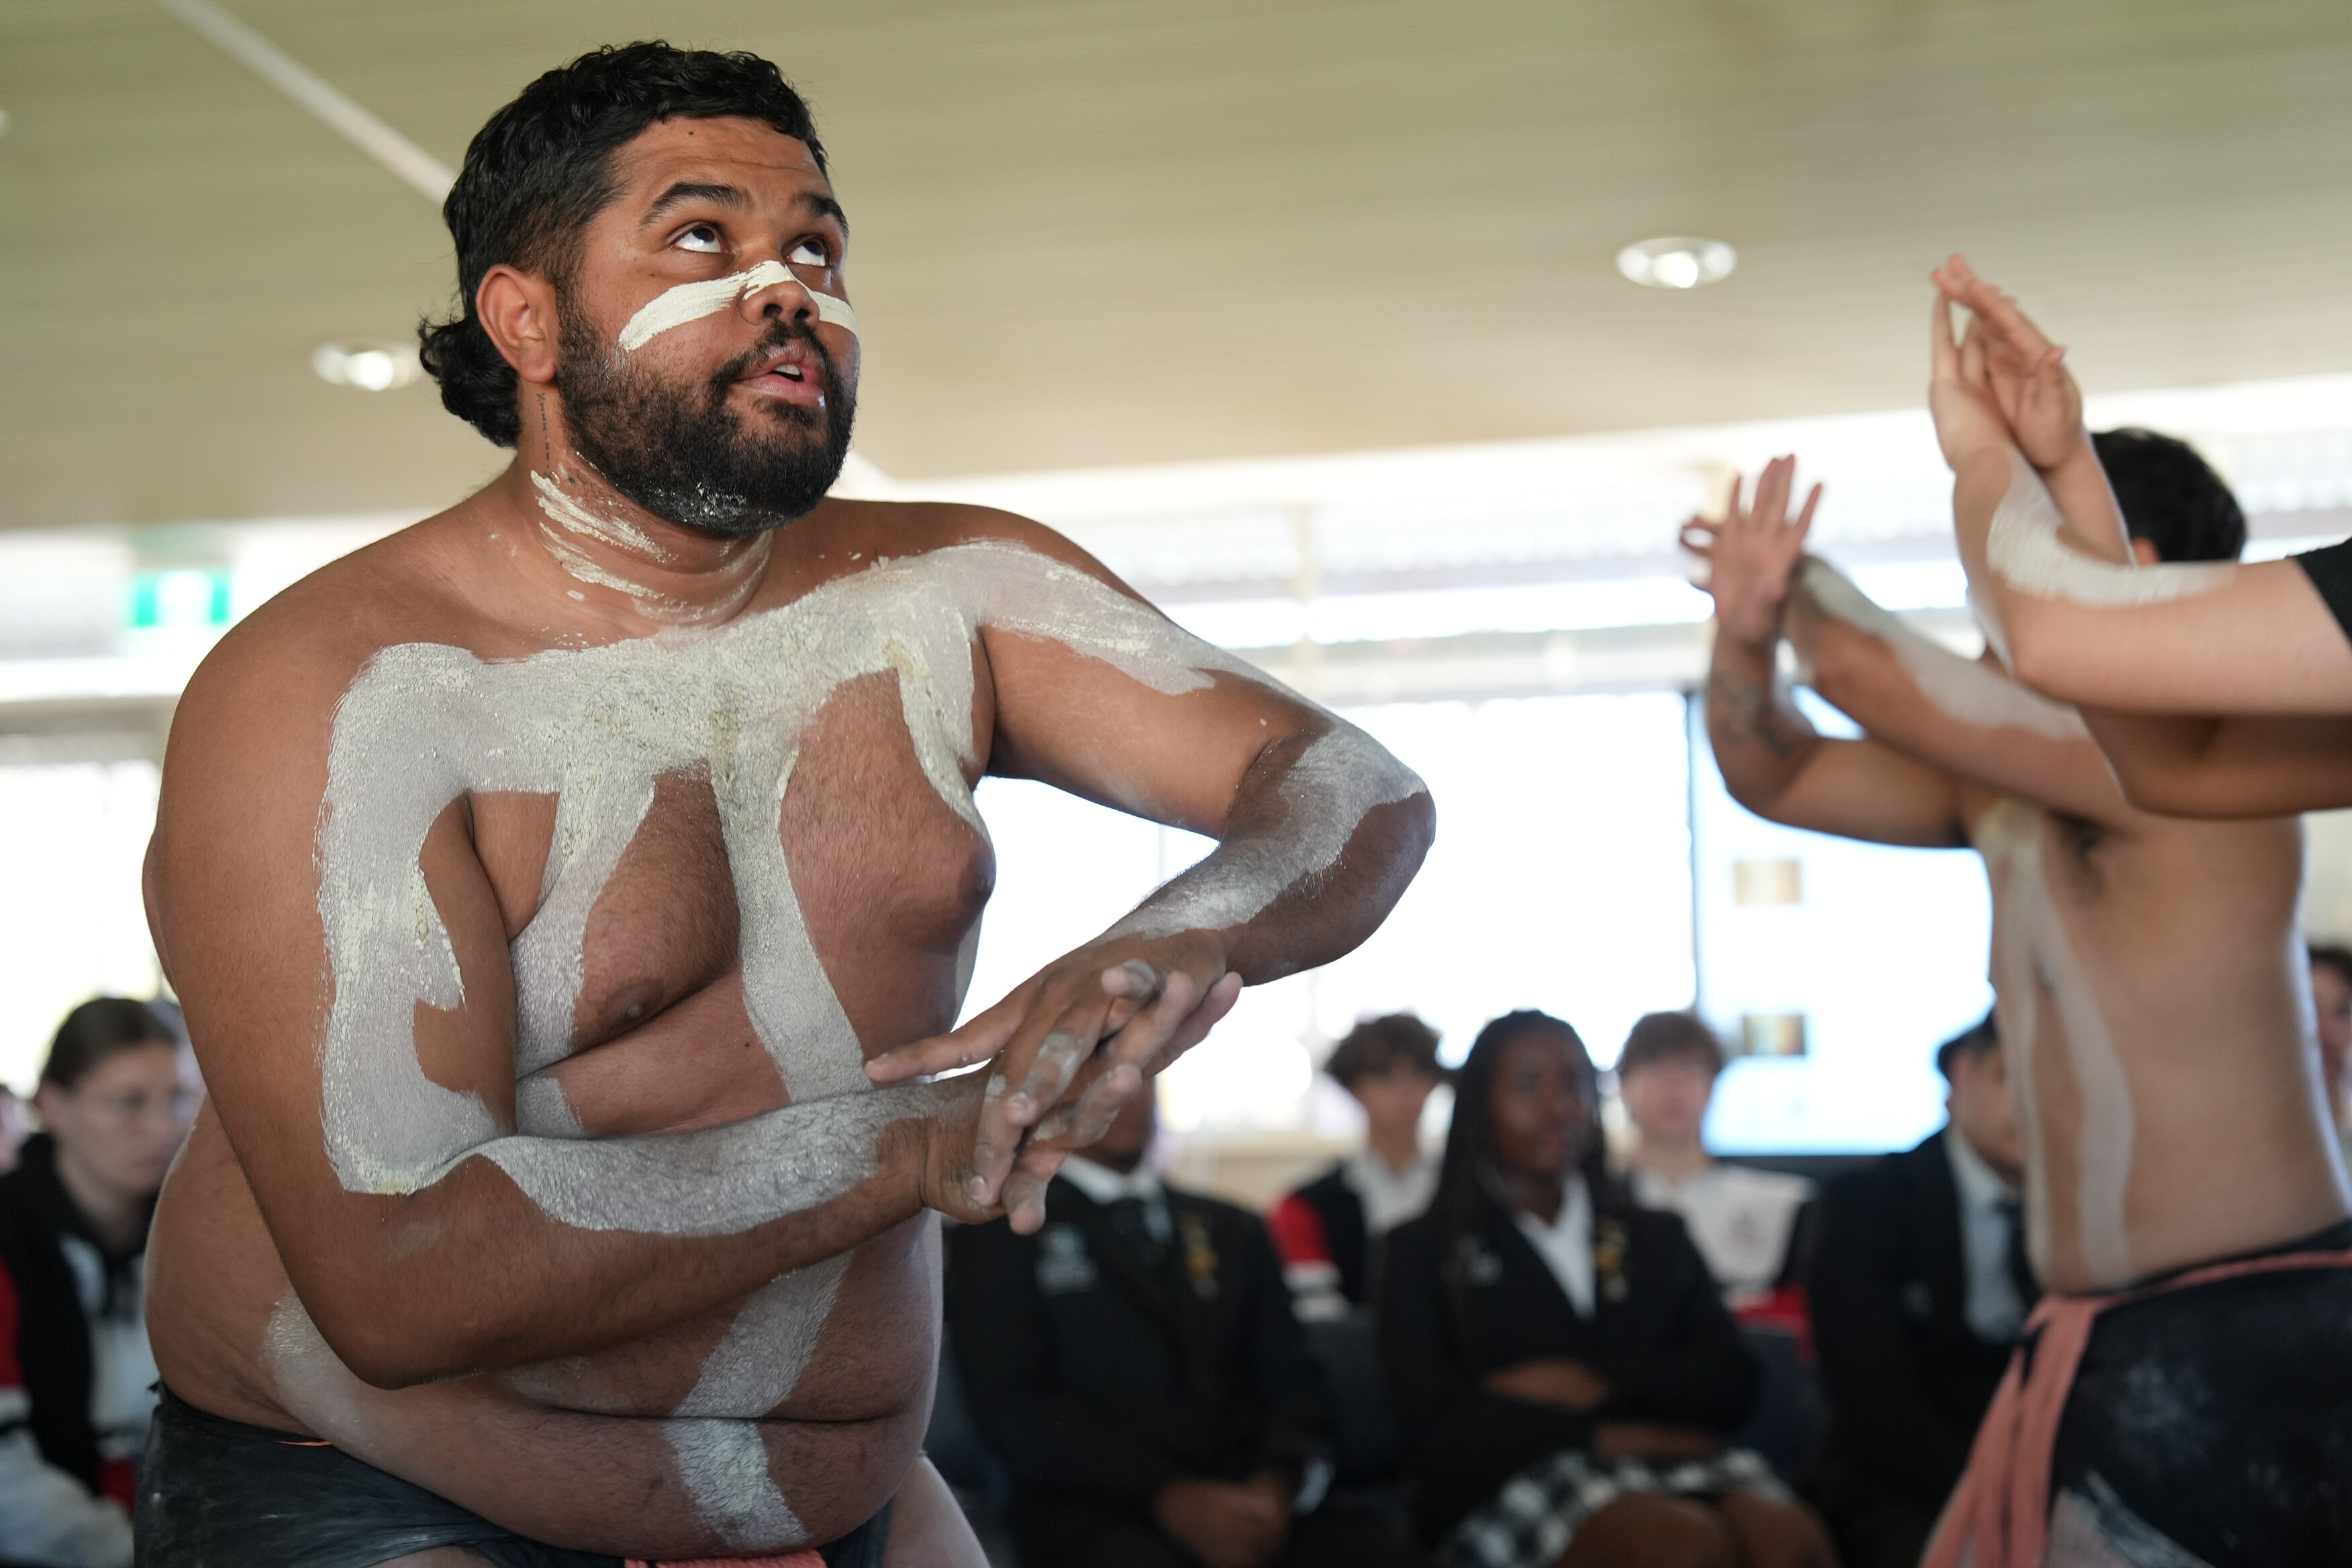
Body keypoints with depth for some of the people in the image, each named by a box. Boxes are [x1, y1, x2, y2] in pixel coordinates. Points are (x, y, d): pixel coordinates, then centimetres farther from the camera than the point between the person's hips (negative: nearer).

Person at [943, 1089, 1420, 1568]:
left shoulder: (1233, 1230, 23)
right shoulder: (999, 1235, 9)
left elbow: (1290, 1379, 14)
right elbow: (1014, 1404, -2)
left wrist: (1279, 1482, -9)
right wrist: (1167, 1494, -16)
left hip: (1252, 1497, 3)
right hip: (1101, 1513, -3)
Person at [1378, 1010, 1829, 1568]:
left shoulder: (1657, 1239, 26)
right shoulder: (1423, 1250, 16)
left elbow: (1731, 1382, 11)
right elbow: (1438, 1428, 1)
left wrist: (1593, 1386, -5)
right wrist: (1610, 1436, -6)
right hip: (1512, 1485, -3)